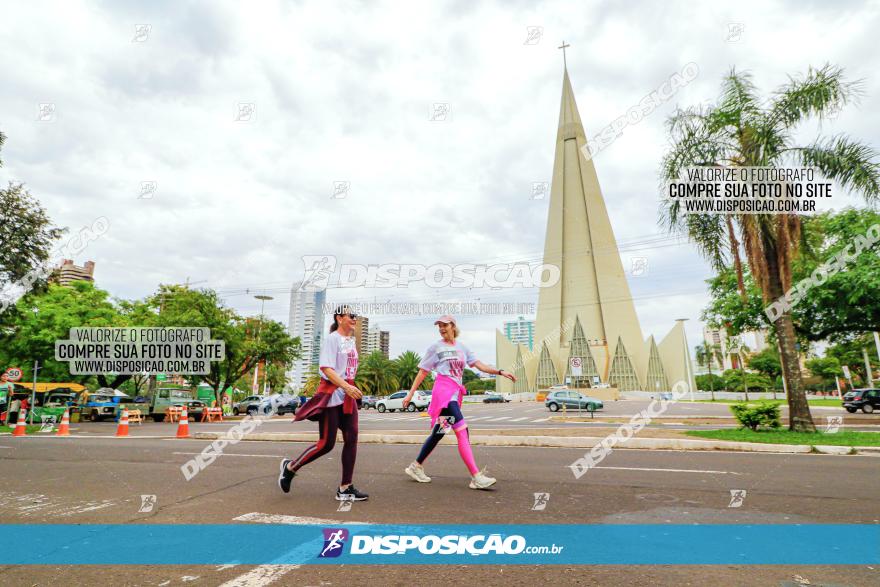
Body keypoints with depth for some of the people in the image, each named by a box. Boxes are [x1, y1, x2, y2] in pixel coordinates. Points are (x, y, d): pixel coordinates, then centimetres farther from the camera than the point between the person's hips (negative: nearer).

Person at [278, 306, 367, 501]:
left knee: (352, 439, 1)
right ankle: (290, 466, 19)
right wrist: (346, 386, -30)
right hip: (331, 395, -8)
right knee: (326, 443, -4)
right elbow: (326, 368, -20)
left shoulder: (352, 341, 15)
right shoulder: (332, 339, -9)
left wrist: (350, 387, 16)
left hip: (348, 396, 8)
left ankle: (345, 488, 9)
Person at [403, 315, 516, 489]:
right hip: (443, 389, -6)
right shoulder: (435, 347, 5)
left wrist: (500, 372, -2)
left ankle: (416, 466, 26)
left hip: (456, 393, 6)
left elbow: (479, 365, 10)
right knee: (463, 432, -16)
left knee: (439, 433, 11)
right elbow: (422, 372, 7)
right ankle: (476, 477, -17)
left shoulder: (462, 348, 17)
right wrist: (410, 394, 5)